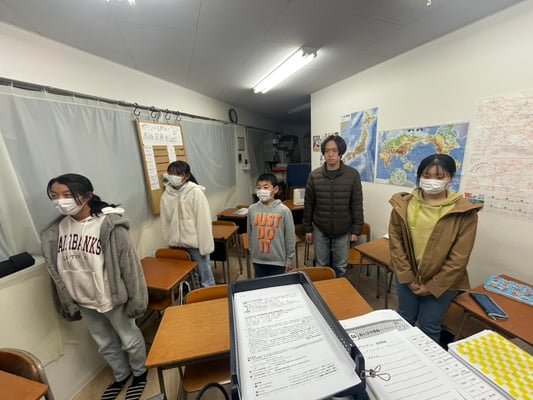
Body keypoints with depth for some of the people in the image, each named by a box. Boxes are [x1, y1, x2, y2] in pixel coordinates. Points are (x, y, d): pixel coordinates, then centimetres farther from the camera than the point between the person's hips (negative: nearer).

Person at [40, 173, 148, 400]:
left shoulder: (110, 225, -23)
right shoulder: (56, 229, -5)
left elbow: (129, 264, -19)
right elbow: (57, 270, 7)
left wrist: (135, 299, -15)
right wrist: (67, 301, 10)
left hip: (112, 298, -5)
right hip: (84, 301, 6)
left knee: (129, 339, 17)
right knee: (105, 343, 26)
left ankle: (139, 374, 46)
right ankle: (121, 375, 52)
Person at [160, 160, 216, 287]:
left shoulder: (196, 192, -13)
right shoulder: (166, 195, 2)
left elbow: (204, 221, -14)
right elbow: (165, 222, 8)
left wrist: (205, 246, -13)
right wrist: (168, 242, 10)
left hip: (195, 243, -5)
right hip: (176, 244, 5)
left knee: (205, 276, 10)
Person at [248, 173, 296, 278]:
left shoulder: (283, 210, -15)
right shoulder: (252, 209, -6)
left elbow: (290, 236, -6)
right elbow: (250, 234, 5)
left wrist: (289, 258, -1)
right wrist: (252, 253, 12)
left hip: (278, 260, -2)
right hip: (258, 259, 3)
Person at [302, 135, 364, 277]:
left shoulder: (353, 175, -8)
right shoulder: (314, 175, -5)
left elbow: (357, 205, -3)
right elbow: (308, 204, 0)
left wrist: (356, 230, -3)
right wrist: (307, 228, 2)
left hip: (343, 231, 0)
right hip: (320, 230, 1)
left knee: (340, 267, 14)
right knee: (321, 266, 14)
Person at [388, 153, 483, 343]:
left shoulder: (464, 212, -12)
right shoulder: (403, 204, -7)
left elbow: (459, 258, -10)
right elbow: (395, 241, -5)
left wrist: (433, 285, -10)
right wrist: (407, 277, -8)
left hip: (441, 282, -2)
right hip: (407, 277, 2)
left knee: (429, 328, 15)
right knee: (404, 321, 21)